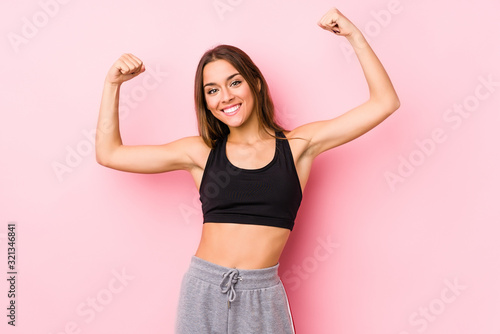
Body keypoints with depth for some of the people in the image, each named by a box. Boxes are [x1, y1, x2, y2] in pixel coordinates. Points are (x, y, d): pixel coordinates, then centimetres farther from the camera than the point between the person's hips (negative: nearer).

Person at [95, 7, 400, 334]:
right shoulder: (201, 152, 2)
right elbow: (109, 153, 6)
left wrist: (353, 34, -4)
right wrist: (113, 83, 4)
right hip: (203, 292, 1)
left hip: (261, 297, -1)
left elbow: (385, 102, -1)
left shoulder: (297, 145, 0)